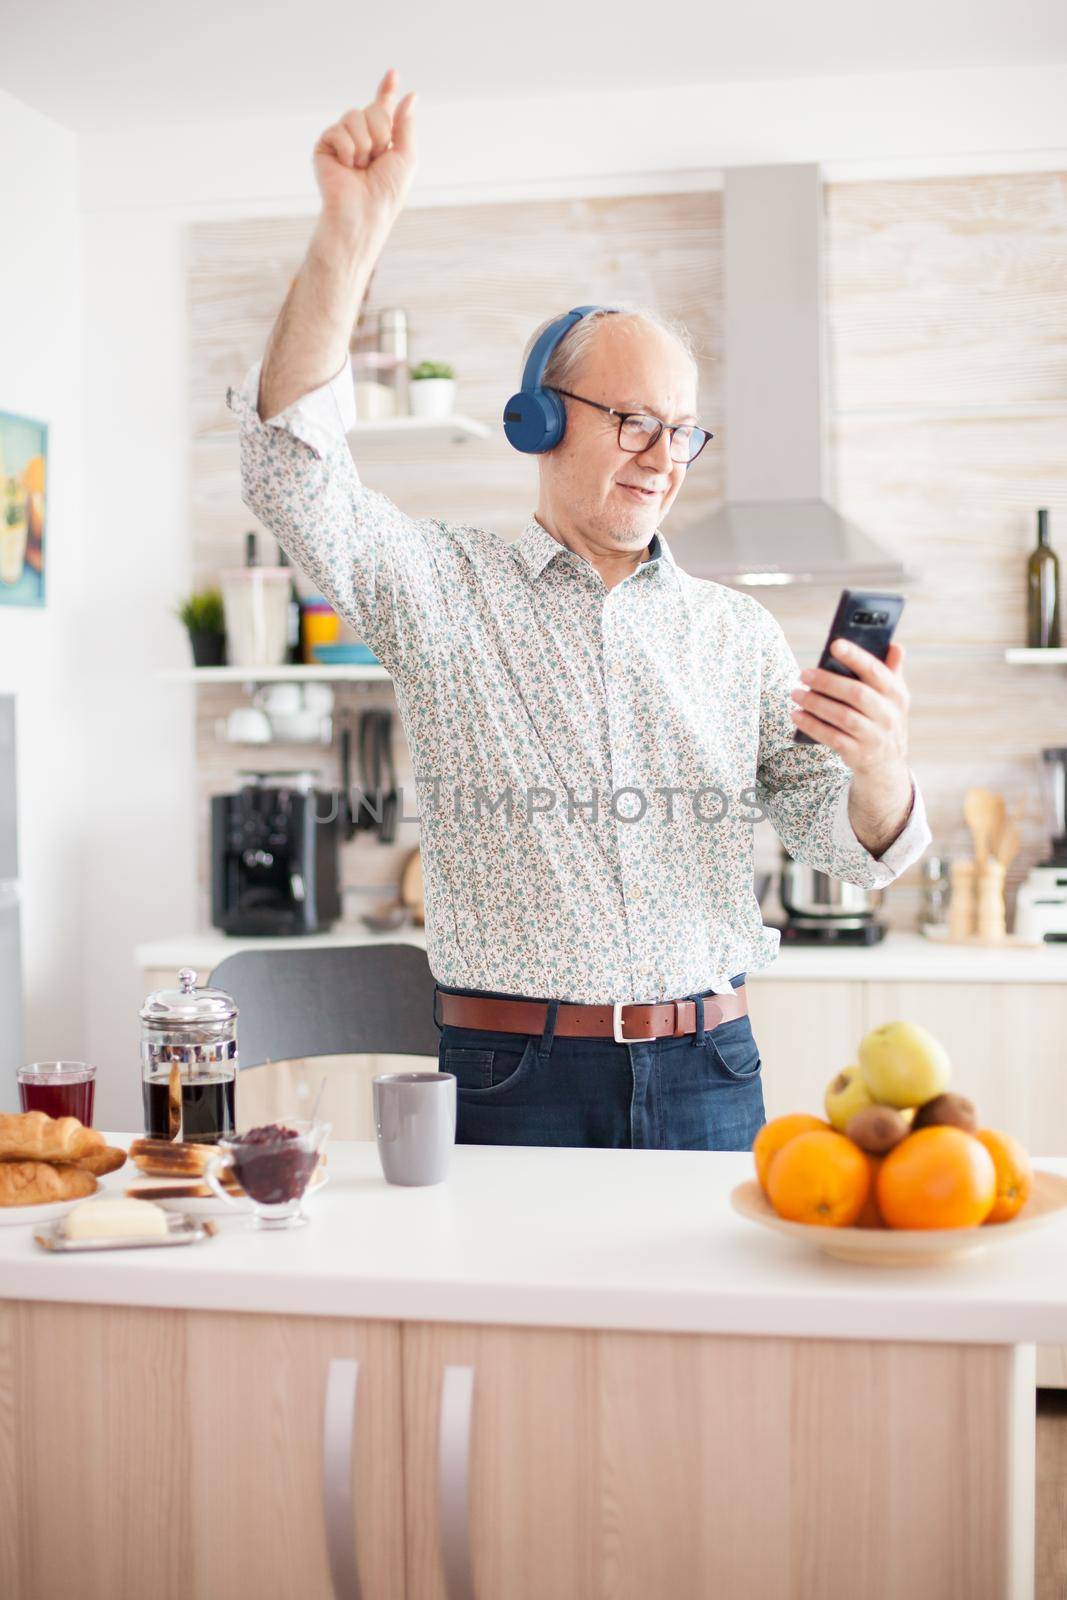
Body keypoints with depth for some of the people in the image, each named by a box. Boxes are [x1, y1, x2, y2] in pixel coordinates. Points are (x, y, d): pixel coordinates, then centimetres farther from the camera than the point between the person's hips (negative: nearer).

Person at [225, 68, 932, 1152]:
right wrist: (350, 235, -23)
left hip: (705, 1074, 3)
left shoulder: (736, 634, 11)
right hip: (511, 1078, -2)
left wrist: (879, 764, -16)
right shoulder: (442, 587, 3)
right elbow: (293, 469, -13)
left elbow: (850, 846, 8)